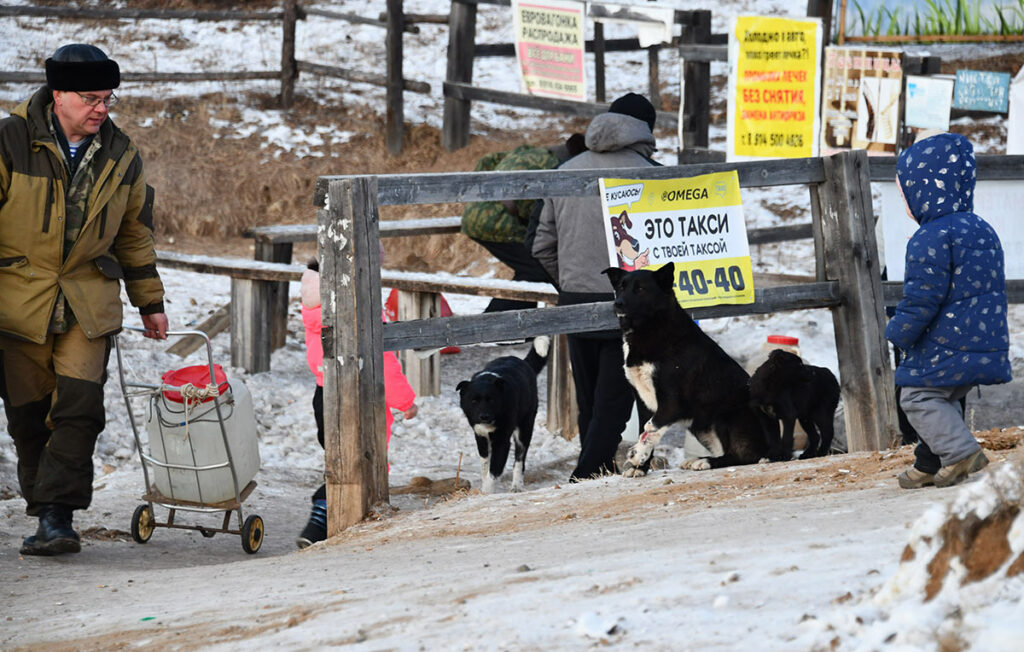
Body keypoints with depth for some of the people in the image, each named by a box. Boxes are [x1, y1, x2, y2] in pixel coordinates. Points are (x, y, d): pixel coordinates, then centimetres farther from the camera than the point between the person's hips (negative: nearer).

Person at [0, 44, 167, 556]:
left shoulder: (120, 155, 6)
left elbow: (134, 232, 18)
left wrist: (149, 302, 21)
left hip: (88, 303, 2)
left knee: (79, 407, -13)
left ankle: (57, 514, -13)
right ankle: (45, 512, 15)